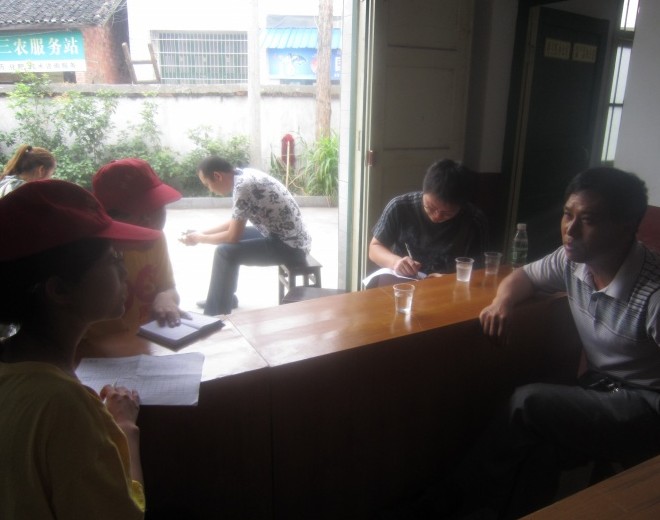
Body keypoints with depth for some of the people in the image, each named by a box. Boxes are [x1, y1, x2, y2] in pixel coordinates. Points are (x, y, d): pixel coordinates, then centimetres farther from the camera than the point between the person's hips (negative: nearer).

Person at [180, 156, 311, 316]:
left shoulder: (243, 186, -22)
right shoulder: (245, 176, 7)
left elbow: (233, 236, -18)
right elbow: (235, 223, 18)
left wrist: (200, 239, -2)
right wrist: (202, 232, 13)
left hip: (291, 246, -10)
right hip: (291, 237, 10)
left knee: (225, 252, -16)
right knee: (226, 240, 18)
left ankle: (215, 314, -1)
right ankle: (224, 298, 30)